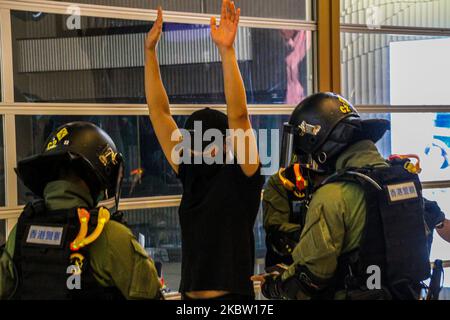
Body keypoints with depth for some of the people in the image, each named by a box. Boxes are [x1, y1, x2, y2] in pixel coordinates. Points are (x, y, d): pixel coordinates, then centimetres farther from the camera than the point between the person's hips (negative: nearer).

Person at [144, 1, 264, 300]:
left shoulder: (242, 176, -7)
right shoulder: (190, 174, 5)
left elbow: (238, 115, -21)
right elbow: (159, 112, 5)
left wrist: (227, 51, -26)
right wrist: (150, 50, 1)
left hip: (233, 295, -6)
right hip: (190, 295, 6)